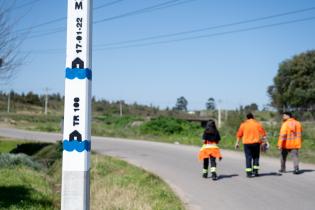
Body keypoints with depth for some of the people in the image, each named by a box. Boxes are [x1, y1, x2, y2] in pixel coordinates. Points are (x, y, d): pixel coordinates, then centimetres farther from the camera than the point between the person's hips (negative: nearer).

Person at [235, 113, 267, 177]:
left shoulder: (243, 124, 3)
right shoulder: (257, 124, 3)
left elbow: (239, 135, 5)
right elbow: (263, 134, 0)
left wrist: (237, 143, 12)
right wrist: (265, 141, 5)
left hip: (247, 143, 0)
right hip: (256, 143, 0)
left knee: (248, 158, 2)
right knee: (256, 157, 12)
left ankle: (249, 173, -2)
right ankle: (255, 171, 6)